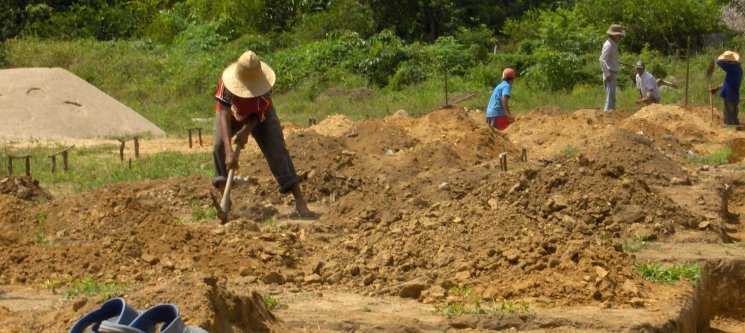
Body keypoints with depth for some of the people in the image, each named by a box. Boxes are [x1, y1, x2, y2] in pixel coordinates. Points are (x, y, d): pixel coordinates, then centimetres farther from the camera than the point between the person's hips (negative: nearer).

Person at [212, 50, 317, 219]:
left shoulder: (265, 81, -34)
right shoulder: (226, 83, -41)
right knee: (219, 144, -26)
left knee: (277, 151, -12)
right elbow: (224, 117, -45)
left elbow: (260, 112, -20)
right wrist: (229, 152, -54)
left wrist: (247, 131, -36)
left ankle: (300, 203, -17)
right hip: (233, 113, 0)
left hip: (259, 114, 1)